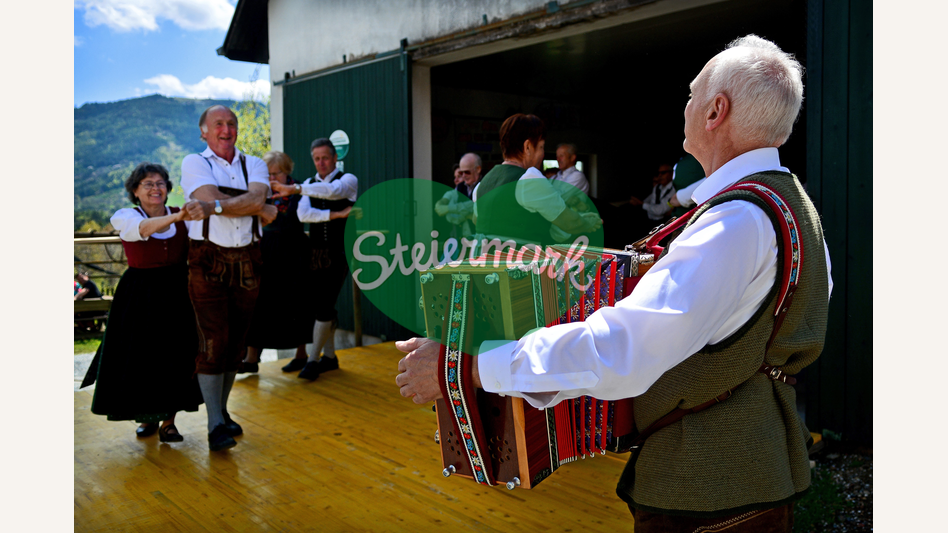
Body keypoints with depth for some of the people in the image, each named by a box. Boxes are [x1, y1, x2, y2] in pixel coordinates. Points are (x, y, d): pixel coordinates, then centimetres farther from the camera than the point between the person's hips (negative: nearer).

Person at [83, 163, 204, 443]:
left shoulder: (183, 217, 3)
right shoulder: (125, 218, -7)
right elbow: (144, 228, -30)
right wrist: (177, 217, -47)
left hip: (177, 294, 1)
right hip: (140, 297, -1)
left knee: (176, 359, 1)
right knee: (141, 358, 3)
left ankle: (168, 420, 19)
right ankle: (147, 417, 29)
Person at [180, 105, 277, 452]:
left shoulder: (254, 165, 12)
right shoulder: (194, 163, 4)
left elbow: (256, 197, -9)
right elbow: (214, 198, -14)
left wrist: (213, 207, -21)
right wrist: (263, 211, -8)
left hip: (247, 262, 4)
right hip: (208, 261, -3)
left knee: (236, 342, 8)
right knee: (213, 342, -7)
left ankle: (222, 411, 23)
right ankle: (215, 425, 2)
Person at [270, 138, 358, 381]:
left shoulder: (348, 180, -4)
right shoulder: (309, 184, 9)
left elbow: (332, 190, -28)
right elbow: (303, 214, -9)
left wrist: (294, 188, -35)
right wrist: (335, 214, -20)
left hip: (339, 253, -5)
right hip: (316, 252, 5)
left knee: (323, 305, -9)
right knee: (324, 306, 11)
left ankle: (314, 359, 2)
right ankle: (329, 356, 24)